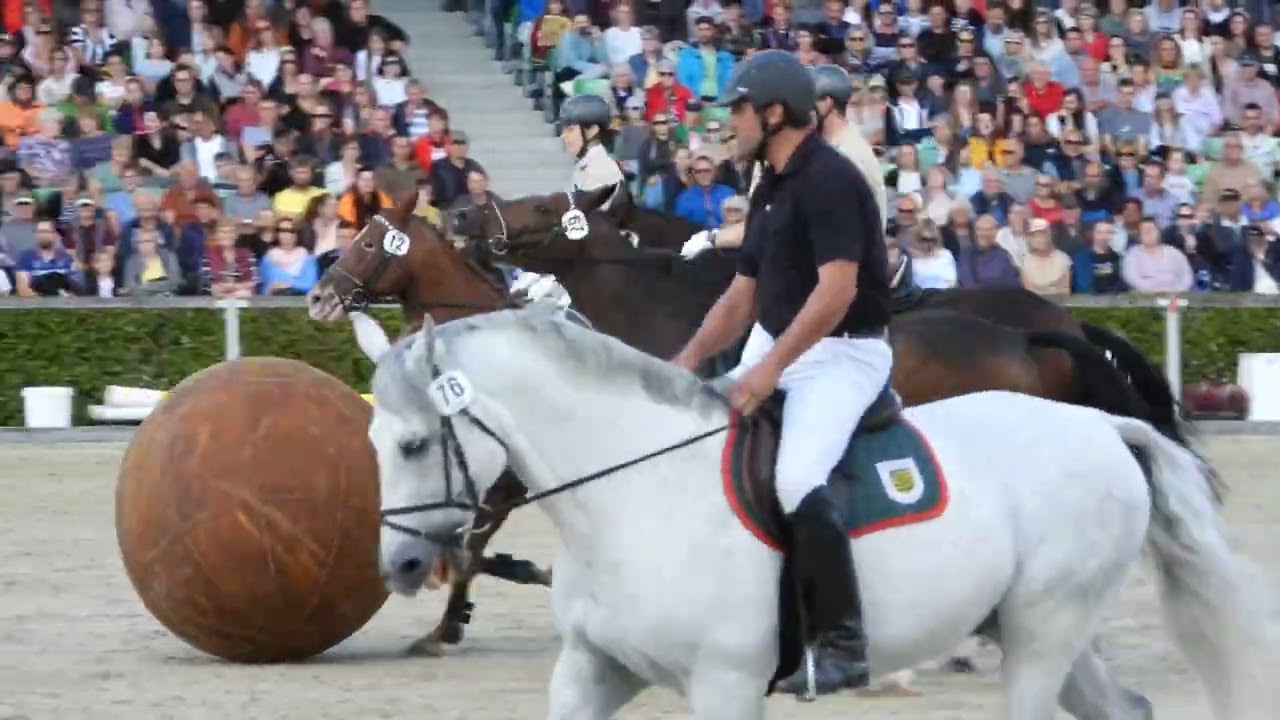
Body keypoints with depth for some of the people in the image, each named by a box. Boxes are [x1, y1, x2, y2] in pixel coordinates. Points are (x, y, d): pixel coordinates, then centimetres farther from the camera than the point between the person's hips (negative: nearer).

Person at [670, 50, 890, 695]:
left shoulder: (828, 180, -16)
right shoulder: (771, 189, 13)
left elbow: (837, 289, -26)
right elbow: (742, 295, 19)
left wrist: (769, 368, -30)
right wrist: (687, 362, 9)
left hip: (840, 355, -10)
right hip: (775, 351, 10)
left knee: (797, 481, -29)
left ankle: (843, 642, -22)